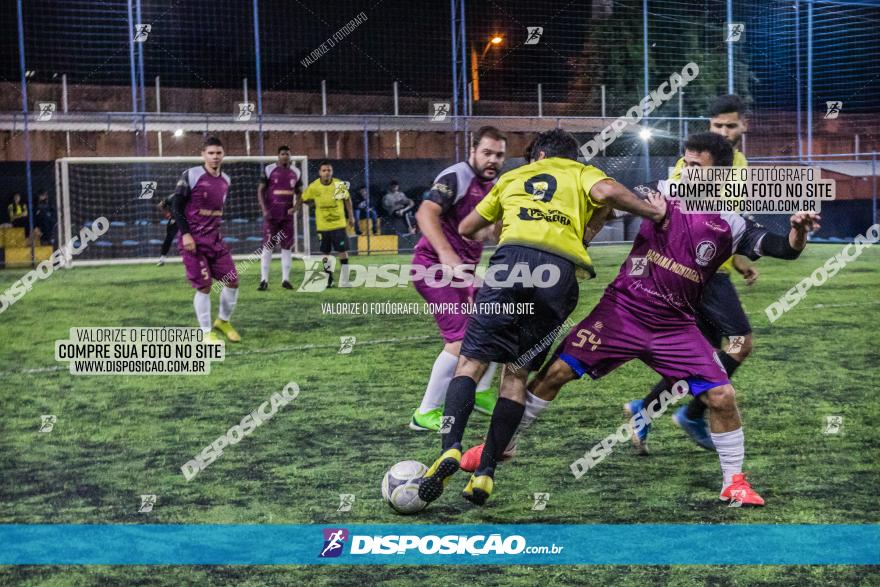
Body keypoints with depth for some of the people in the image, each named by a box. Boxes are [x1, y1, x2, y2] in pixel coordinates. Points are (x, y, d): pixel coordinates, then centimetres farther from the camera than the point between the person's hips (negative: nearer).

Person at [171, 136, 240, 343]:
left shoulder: (225, 180, 9)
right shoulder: (191, 175, -10)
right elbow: (177, 205, -10)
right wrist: (185, 234, -16)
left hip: (214, 238, 6)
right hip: (193, 240, -6)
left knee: (232, 281, 3)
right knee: (204, 286, -7)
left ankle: (223, 322, 23)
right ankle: (206, 332, 5)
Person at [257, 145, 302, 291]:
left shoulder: (295, 172, 8)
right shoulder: (269, 170, -3)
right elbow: (260, 190, -1)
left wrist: (295, 207, 0)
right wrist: (264, 210, -10)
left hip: (287, 214, 3)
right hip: (271, 214, -3)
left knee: (287, 247, 4)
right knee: (267, 246, -3)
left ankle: (286, 279, 10)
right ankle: (264, 280, 0)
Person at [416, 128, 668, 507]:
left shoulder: (513, 177, 32)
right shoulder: (583, 173, 26)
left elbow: (466, 229, 38)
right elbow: (606, 192, 1)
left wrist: (490, 232, 59)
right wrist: (651, 211, 14)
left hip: (513, 259, 0)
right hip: (561, 272, 0)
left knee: (471, 360, -1)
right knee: (517, 372, 9)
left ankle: (450, 447, -24)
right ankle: (485, 472, 3)